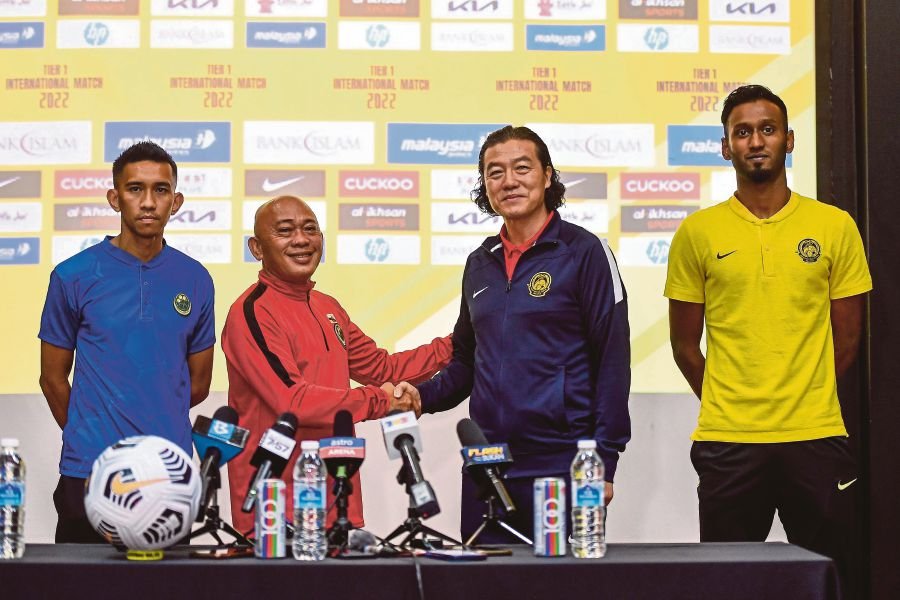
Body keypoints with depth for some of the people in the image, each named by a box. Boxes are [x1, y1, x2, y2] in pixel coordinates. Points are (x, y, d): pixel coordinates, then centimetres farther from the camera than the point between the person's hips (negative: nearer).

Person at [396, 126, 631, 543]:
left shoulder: (583, 251, -4)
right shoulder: (479, 263, 14)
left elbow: (612, 361, -7)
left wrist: (604, 461, -11)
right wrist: (422, 396, 3)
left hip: (562, 462, -5)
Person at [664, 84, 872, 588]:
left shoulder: (835, 226, 4)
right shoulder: (698, 233, 3)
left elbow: (847, 336, 8)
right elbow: (685, 344, 7)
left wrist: (803, 403, 8)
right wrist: (727, 407, 7)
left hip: (817, 438, 1)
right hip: (727, 442, 0)